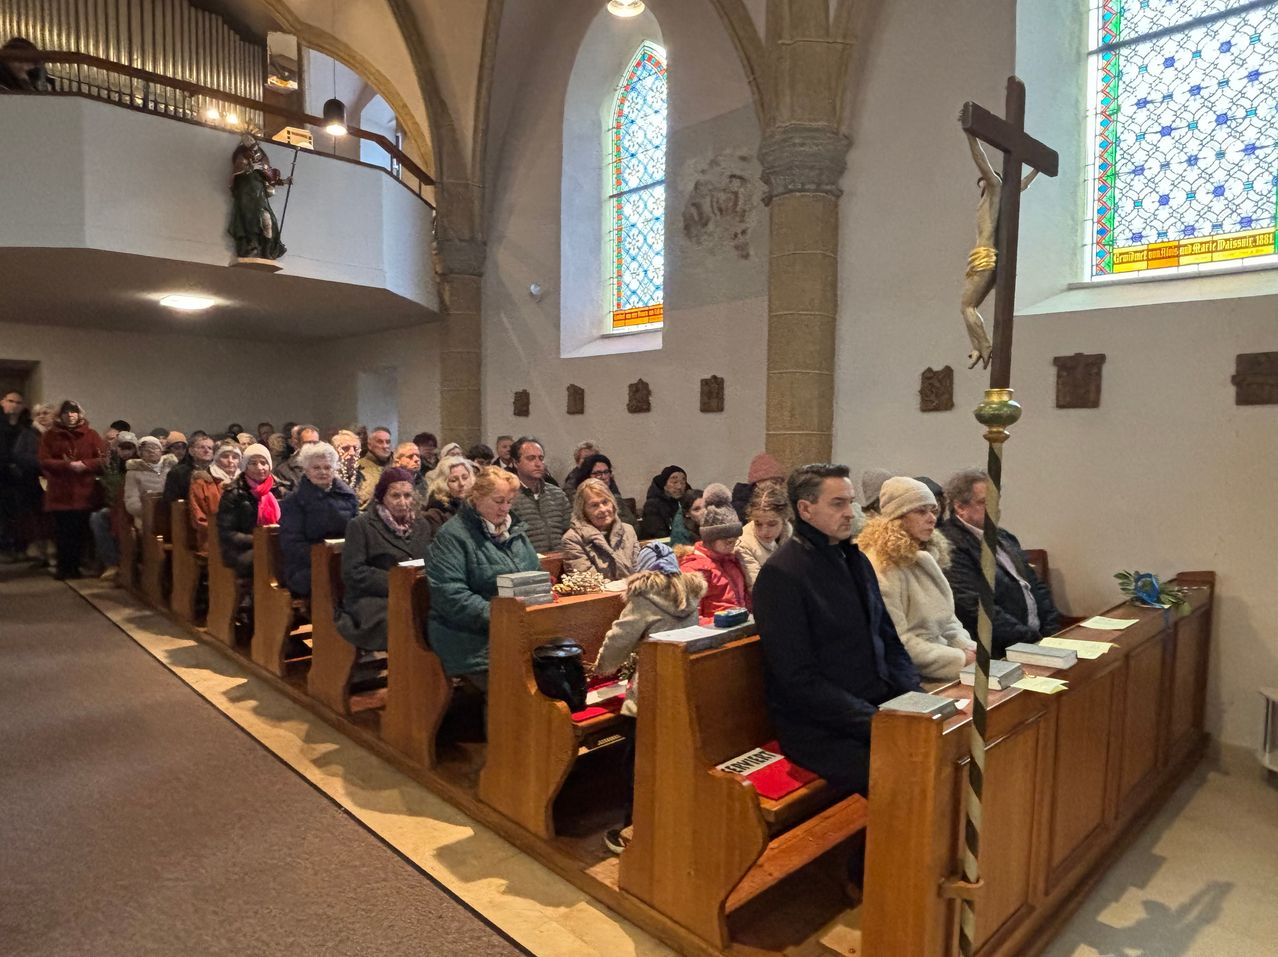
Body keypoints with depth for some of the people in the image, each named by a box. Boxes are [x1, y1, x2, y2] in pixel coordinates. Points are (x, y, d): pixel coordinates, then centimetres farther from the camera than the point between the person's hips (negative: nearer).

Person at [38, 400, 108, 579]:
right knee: (62, 531, -1)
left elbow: (103, 459, 1)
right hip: (59, 492, 0)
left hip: (84, 492, 0)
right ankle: (63, 567, 10)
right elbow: (44, 461, -1)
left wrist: (84, 464, -15)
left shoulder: (91, 435, 7)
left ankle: (75, 566, 11)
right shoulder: (50, 436, 8)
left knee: (80, 531, -1)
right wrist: (67, 465, -15)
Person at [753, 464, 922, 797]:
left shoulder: (856, 560, 12)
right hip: (821, 728, -7)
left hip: (878, 706, 8)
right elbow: (799, 681, -17)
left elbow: (889, 640, 17)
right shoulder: (781, 575, -14)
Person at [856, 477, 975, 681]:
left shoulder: (927, 558, 12)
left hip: (941, 656, 8)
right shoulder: (881, 566, -15)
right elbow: (896, 642, -19)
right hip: (912, 676, -8)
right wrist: (960, 659, -16)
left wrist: (969, 648, -1)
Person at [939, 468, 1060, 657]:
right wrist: (1032, 639, -16)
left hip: (1039, 636, 9)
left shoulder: (1003, 536, 17)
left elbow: (1036, 586, 21)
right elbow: (976, 609, -19)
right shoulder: (952, 547, -13)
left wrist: (1052, 632, 6)